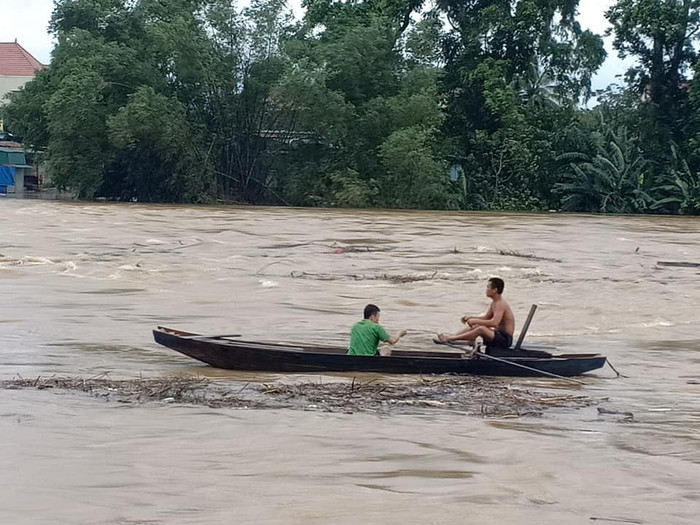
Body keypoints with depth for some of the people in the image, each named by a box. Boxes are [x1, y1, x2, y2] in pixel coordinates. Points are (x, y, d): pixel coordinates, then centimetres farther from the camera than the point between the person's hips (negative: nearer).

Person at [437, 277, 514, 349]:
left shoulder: (501, 304, -19)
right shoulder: (494, 303, 13)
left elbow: (494, 323, -31)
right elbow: (486, 317, 22)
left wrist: (475, 321, -23)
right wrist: (470, 318, 6)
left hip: (505, 339, -11)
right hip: (498, 335, 11)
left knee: (481, 329, -28)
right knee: (474, 327, 13)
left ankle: (450, 339, -25)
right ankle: (451, 336, 3)